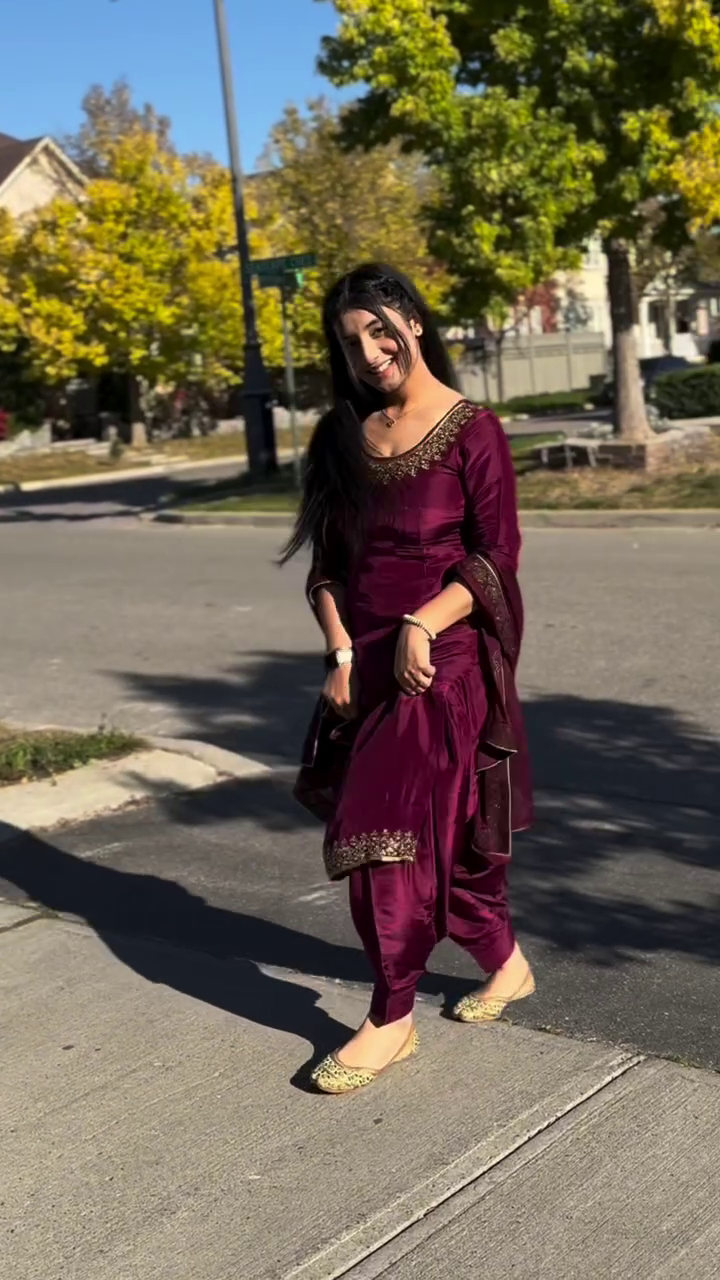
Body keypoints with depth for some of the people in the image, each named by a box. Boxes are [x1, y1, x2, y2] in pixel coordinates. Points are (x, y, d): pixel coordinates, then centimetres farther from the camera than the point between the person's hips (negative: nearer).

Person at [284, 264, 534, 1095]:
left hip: (441, 662, -5)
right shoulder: (343, 435, 9)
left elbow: (497, 557, -10)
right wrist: (341, 654, -4)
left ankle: (392, 1019, 6)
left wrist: (420, 627, -20)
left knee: (395, 831, -7)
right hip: (365, 663, 6)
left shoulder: (470, 429, -7)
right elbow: (327, 559, 8)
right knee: (444, 828, 13)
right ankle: (505, 962, 33)